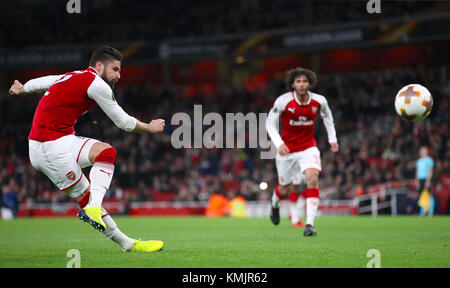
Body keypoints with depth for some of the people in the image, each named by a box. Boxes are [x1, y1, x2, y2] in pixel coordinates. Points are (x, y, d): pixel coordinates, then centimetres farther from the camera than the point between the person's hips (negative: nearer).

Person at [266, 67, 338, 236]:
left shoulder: (319, 101, -10)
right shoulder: (283, 101, -17)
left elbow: (327, 115, 14)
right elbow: (270, 123, -7)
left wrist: (332, 138, 13)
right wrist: (279, 144, -20)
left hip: (308, 148, 1)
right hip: (287, 149, -1)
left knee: (312, 178, -24)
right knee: (285, 189, 11)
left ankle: (310, 224, -25)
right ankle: (274, 205, 50)